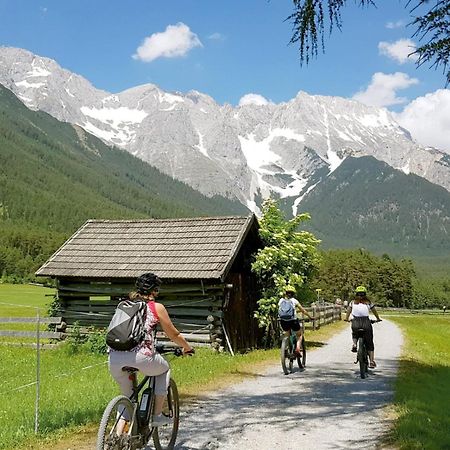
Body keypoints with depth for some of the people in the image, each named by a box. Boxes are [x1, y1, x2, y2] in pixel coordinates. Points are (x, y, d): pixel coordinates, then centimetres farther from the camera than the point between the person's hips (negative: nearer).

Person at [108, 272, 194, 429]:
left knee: (127, 396, 24)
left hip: (114, 357, 5)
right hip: (141, 356, -4)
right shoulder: (157, 307, 10)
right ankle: (157, 415, 22)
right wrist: (187, 348, 37)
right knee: (164, 369, 27)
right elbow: (174, 335, 18)